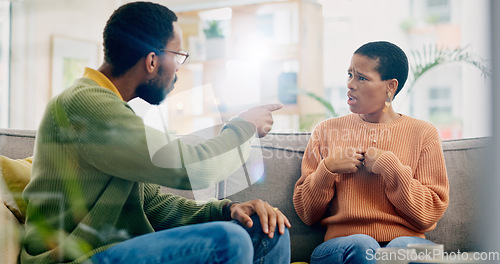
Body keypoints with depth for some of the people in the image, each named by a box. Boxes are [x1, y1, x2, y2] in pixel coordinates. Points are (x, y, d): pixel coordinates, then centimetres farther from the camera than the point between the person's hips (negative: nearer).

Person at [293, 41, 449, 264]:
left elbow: (430, 215, -1)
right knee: (361, 245, -34)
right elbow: (306, 214, 10)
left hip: (406, 239, 0)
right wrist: (327, 169, -6)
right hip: (341, 243, 1)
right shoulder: (326, 131, 11)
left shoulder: (423, 134, 8)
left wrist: (390, 167, -9)